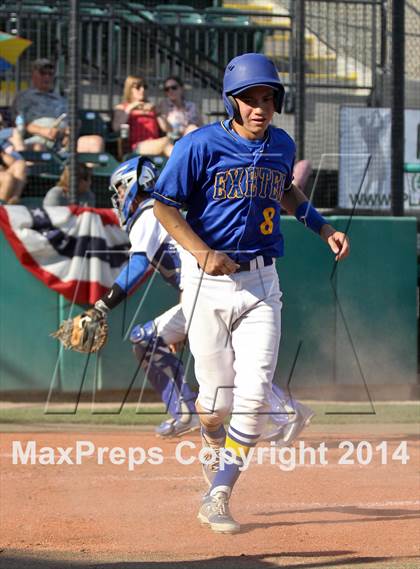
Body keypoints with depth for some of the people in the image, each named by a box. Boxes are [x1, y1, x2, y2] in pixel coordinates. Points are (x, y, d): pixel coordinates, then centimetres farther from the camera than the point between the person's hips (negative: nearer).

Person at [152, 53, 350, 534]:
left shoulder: (282, 146, 7)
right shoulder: (201, 146, -9)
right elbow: (164, 205, -7)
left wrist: (323, 227, 16)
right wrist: (202, 252, -19)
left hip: (260, 283, 3)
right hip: (208, 282, -3)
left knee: (254, 396, -10)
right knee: (217, 396, 1)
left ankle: (217, 497, -4)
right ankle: (216, 449, 36)